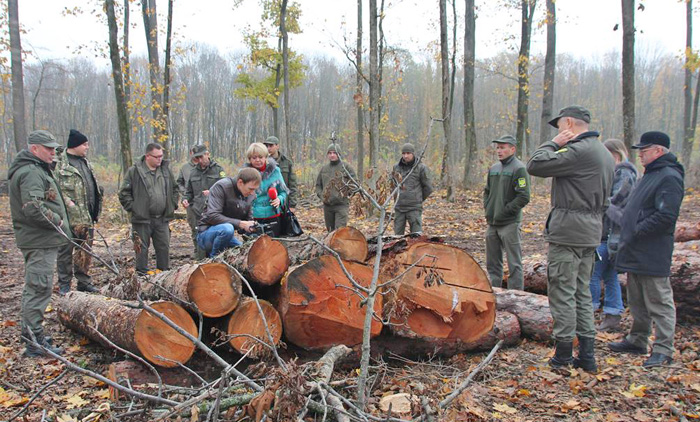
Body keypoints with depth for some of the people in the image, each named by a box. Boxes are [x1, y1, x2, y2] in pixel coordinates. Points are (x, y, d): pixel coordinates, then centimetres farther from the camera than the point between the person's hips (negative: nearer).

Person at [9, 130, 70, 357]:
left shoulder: (34, 169, 18)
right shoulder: (31, 173, -17)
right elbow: (34, 208, -28)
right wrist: (57, 220, -17)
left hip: (37, 240, 11)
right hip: (39, 242, -11)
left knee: (34, 288, 19)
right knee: (39, 289, -6)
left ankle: (31, 334, 31)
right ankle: (34, 341, 0)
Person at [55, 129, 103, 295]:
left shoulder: (84, 162, 16)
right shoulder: (60, 163, -9)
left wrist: (95, 212, 17)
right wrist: (69, 203, -22)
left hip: (87, 217, 7)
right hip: (69, 218, -7)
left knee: (86, 250, 12)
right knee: (66, 251, 4)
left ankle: (83, 281, 23)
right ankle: (64, 284, 14)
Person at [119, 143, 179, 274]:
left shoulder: (166, 170, 9)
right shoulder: (134, 171, -5)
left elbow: (175, 189, 21)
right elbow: (124, 193, -3)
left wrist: (173, 206, 12)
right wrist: (133, 208, -8)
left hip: (162, 219, 4)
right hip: (142, 219, -4)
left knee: (164, 248, 9)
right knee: (142, 249, 4)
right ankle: (142, 275, 14)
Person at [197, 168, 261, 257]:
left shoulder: (250, 195, 2)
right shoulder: (221, 187, -18)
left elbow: (248, 219, 11)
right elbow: (212, 216, -27)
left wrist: (253, 228, -13)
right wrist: (240, 224, -29)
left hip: (225, 234, 7)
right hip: (206, 232, -7)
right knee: (227, 228, -37)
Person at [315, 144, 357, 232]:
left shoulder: (345, 167, -1)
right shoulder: (324, 169, 11)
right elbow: (318, 184, 20)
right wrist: (321, 195, 3)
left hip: (341, 205, -5)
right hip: (327, 205, 5)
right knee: (331, 231, 12)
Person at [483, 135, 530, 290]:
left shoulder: (519, 168, -9)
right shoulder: (494, 168, 14)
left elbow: (524, 197, -15)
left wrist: (505, 211, -15)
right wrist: (487, 208, 9)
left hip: (509, 224, -8)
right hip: (492, 223, 8)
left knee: (514, 263, -1)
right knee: (493, 262, 15)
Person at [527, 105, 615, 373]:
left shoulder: (579, 150, -15)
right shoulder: (605, 154, 17)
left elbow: (536, 165, -18)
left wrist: (554, 143, -4)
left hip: (568, 230, -9)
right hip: (591, 230, 10)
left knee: (562, 292, -2)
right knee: (582, 292, 14)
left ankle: (563, 355, 5)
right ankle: (587, 355, 18)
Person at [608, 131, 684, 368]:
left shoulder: (669, 177, -15)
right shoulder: (651, 174, 17)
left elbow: (665, 216, -24)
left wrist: (636, 233, -19)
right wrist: (628, 236, 13)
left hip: (652, 256, -10)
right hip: (636, 254, 10)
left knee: (659, 303, -2)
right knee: (637, 301, 18)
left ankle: (663, 351, 6)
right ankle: (637, 341, 30)